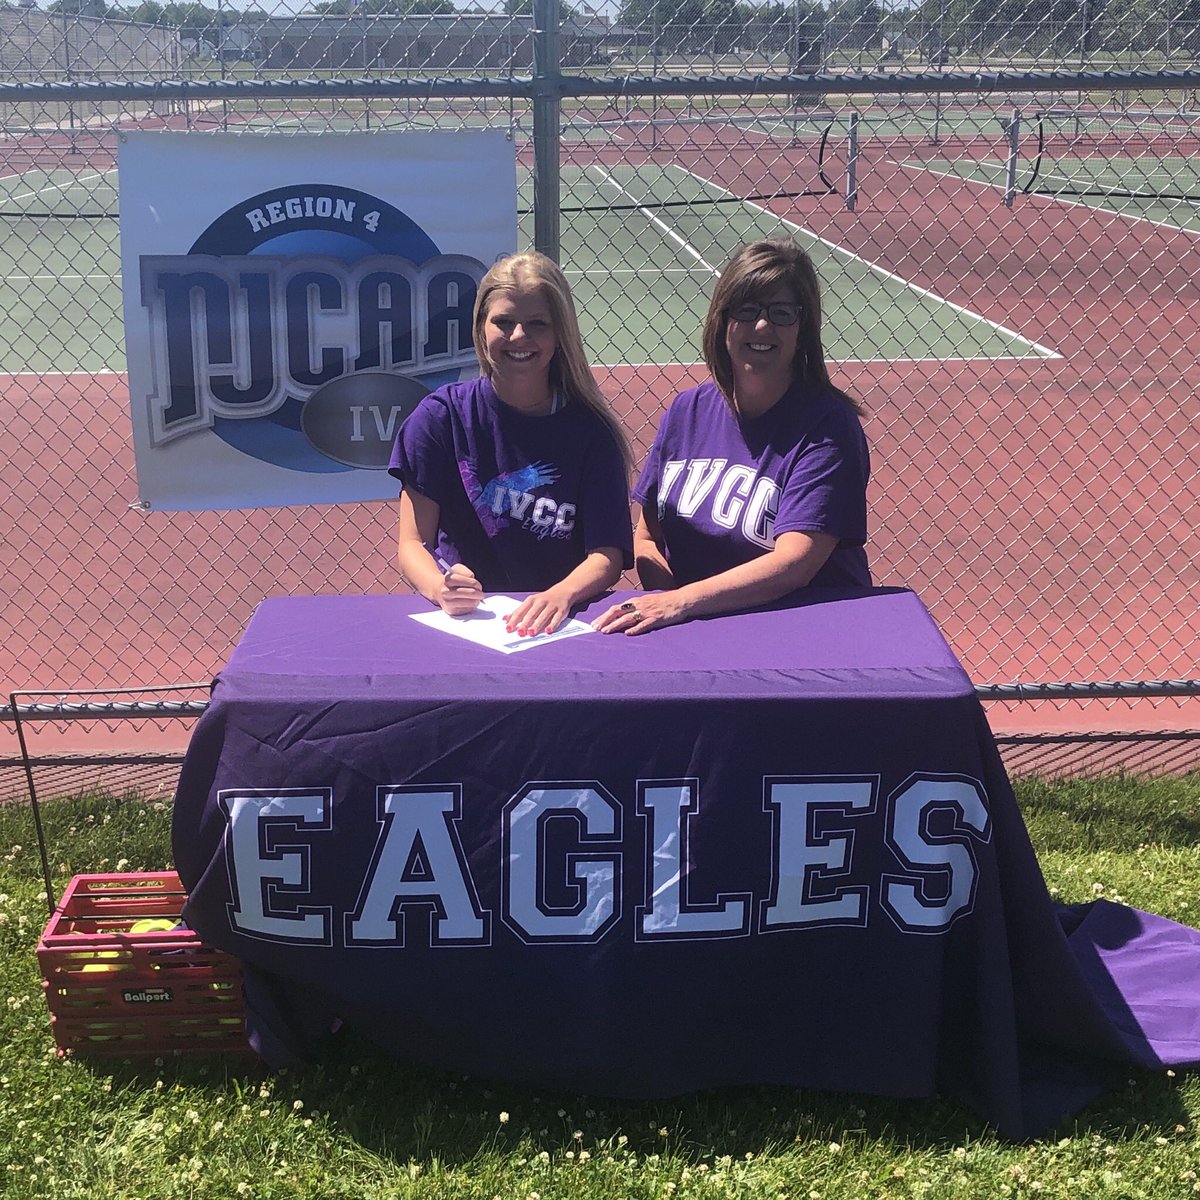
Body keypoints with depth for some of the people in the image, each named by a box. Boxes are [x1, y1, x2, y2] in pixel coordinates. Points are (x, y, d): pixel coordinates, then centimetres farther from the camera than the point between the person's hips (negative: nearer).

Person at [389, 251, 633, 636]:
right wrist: (440, 588, -23)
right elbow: (413, 544, -1)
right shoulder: (441, 416, 1)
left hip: (558, 624, 0)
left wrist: (561, 595, -26)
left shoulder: (589, 430, 1)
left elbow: (607, 553, -4)